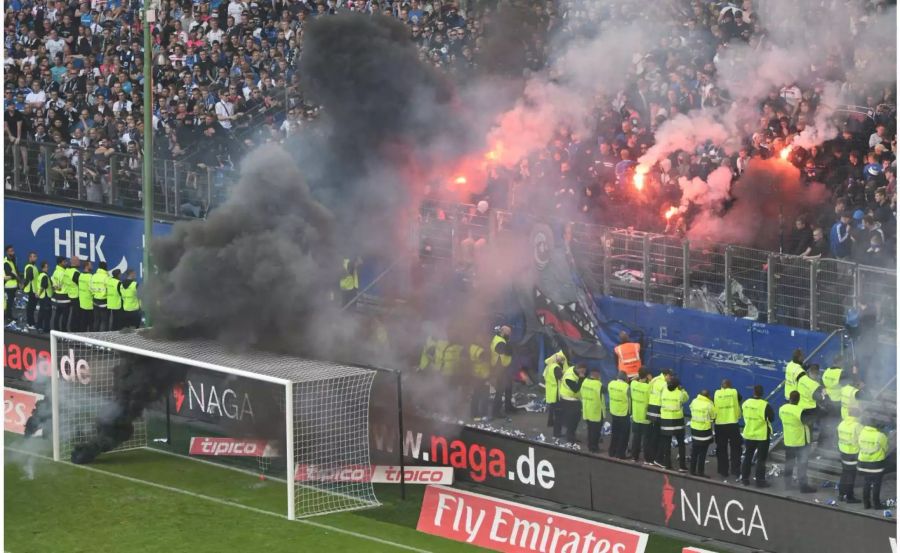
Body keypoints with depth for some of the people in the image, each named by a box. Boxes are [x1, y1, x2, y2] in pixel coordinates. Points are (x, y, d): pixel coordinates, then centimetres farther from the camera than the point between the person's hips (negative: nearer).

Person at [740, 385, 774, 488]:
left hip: (748, 434, 4)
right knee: (761, 459, 3)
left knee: (747, 457, 17)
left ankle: (745, 478, 22)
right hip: (762, 436, -4)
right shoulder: (765, 405, -20)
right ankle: (760, 480, 2)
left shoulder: (745, 403, -5)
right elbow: (771, 418, -10)